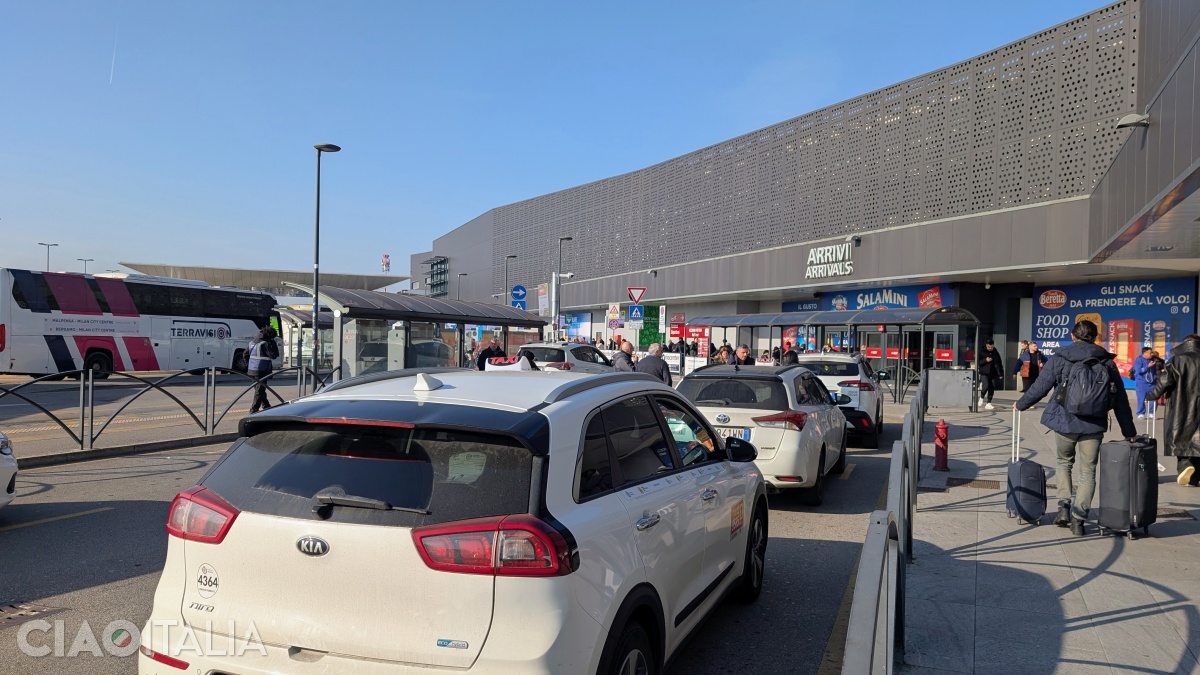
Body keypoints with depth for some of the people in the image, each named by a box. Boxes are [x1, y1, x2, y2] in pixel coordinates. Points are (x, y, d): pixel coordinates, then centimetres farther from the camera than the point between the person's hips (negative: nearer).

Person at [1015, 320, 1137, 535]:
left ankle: (1064, 507, 8)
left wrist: (1021, 404, 17)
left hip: (1064, 422, -1)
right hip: (1093, 425, 1)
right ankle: (1078, 518, 4)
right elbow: (1120, 399, 8)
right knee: (1088, 472, 9)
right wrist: (1129, 431, 14)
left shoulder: (1059, 358, -2)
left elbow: (1040, 386, 0)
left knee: (1064, 463, 20)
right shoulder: (1107, 362, 6)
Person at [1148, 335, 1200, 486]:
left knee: (1179, 438, 9)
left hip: (1180, 410, -3)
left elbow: (1164, 382, -13)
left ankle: (1184, 464, -16)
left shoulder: (1177, 360, -8)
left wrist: (1151, 394, 2)